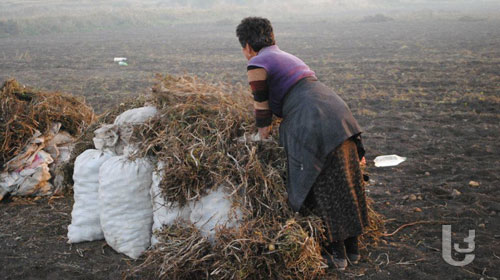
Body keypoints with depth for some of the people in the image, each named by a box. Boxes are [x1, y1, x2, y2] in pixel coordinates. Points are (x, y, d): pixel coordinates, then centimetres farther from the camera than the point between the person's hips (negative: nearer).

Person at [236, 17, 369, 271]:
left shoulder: (257, 65, 1)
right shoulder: (287, 58, 27)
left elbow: (262, 110, 3)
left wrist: (263, 141, 17)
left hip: (313, 126, -9)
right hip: (338, 114, 9)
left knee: (317, 190, 7)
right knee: (344, 185, 18)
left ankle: (335, 253, 19)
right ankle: (352, 247, 33)